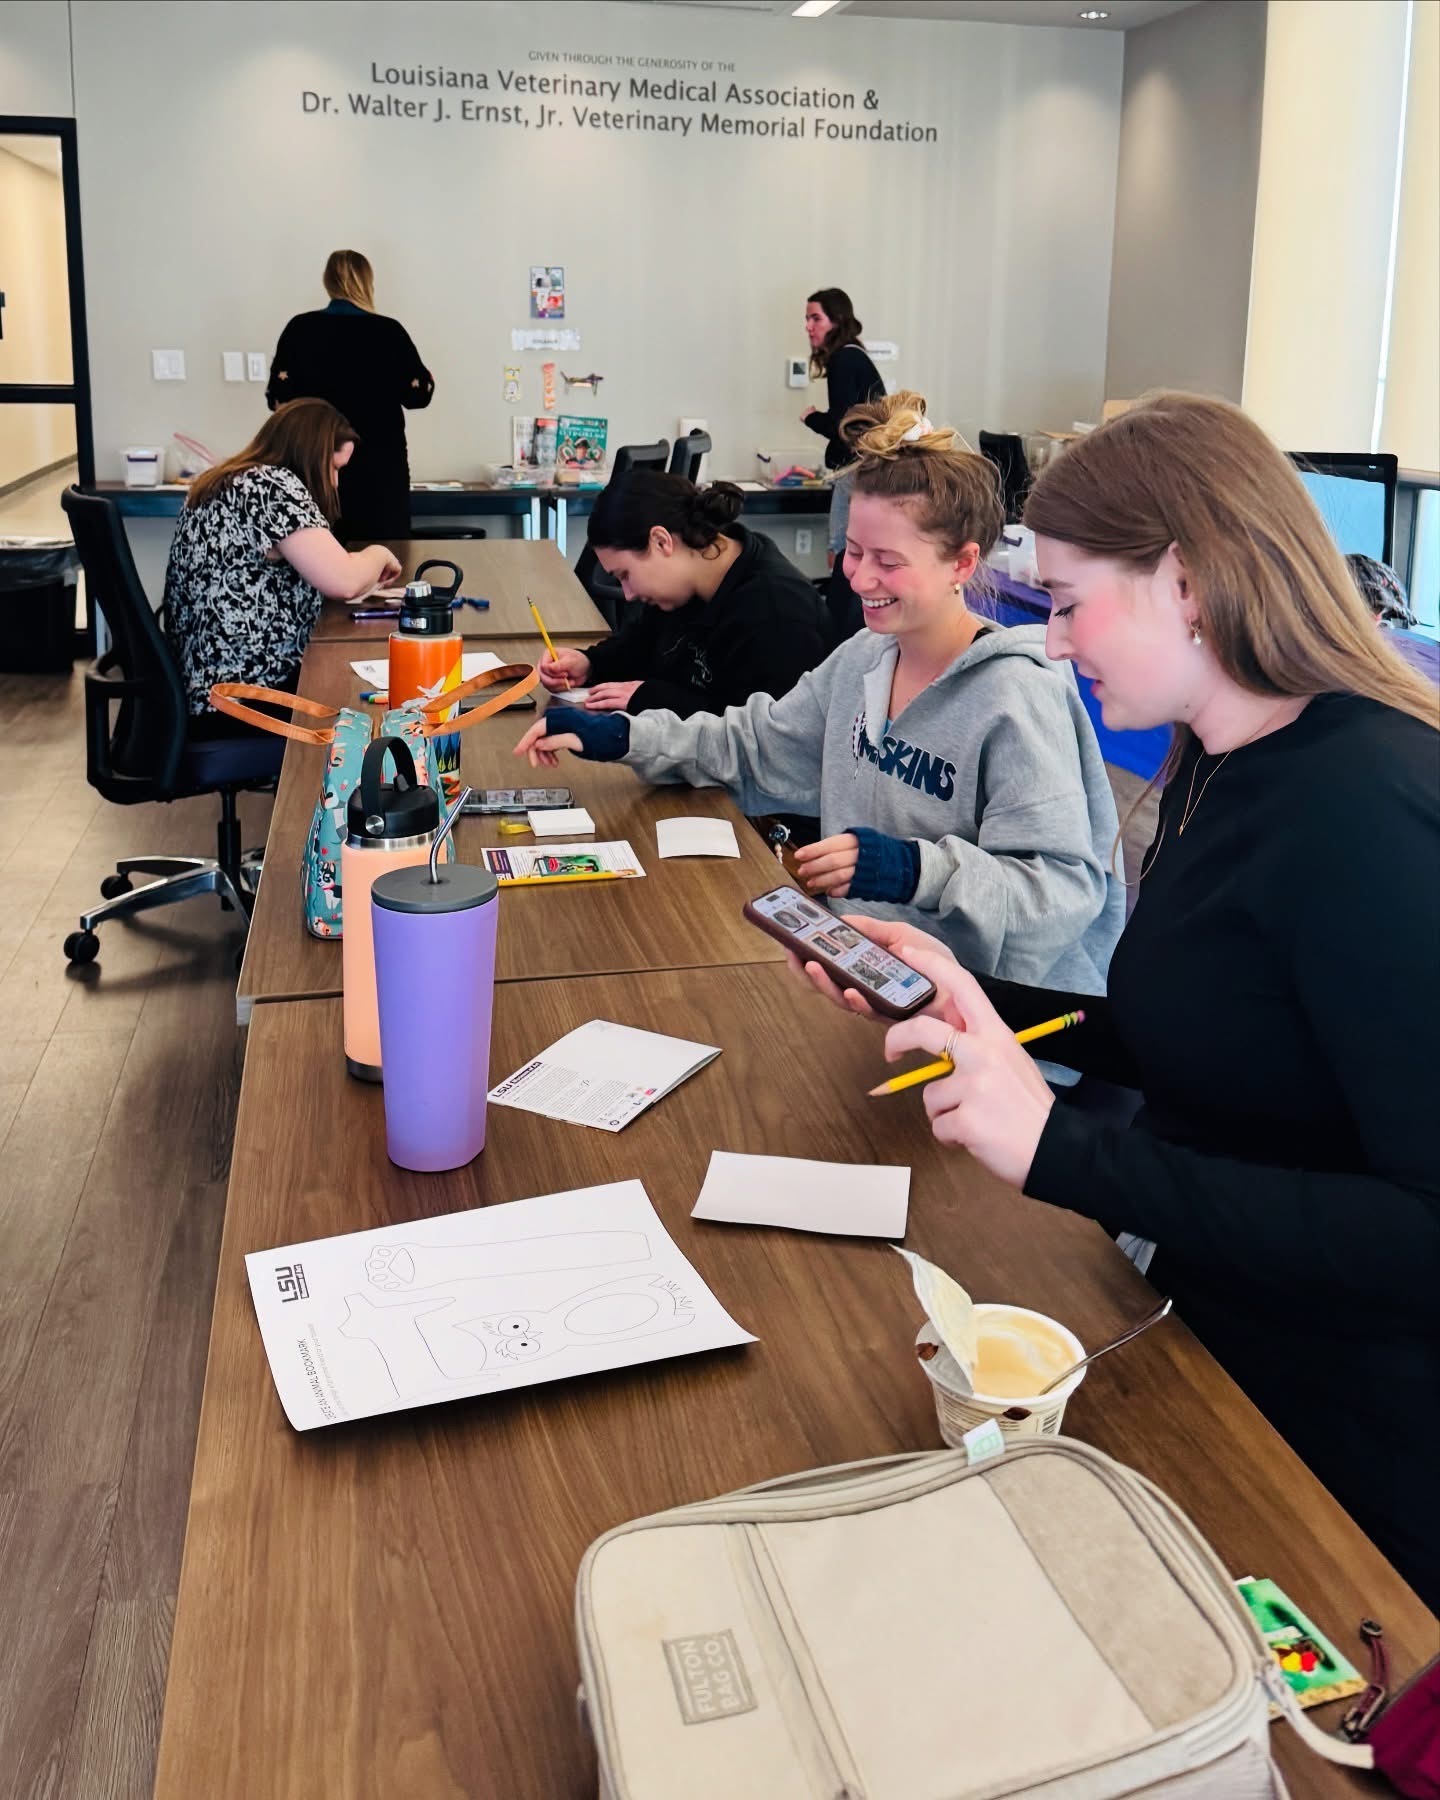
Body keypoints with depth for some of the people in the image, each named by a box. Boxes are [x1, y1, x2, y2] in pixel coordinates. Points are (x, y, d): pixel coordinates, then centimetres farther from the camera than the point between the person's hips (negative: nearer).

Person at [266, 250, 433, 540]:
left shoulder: (299, 329, -1)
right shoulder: (388, 331, -5)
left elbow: (279, 398, 0)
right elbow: (418, 394, -1)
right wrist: (427, 378, 21)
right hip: (379, 467, -2)